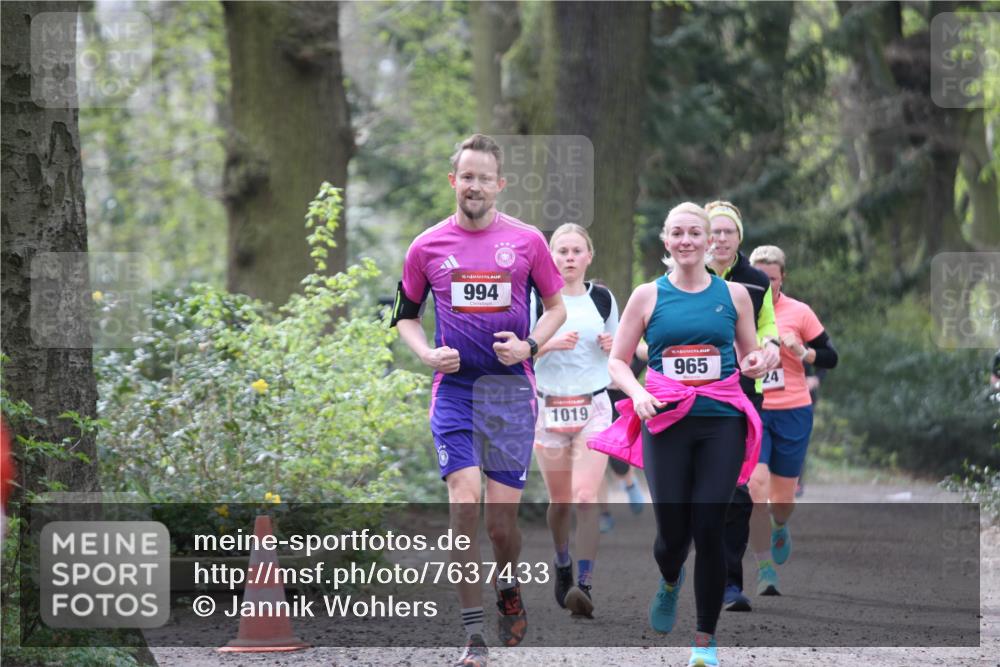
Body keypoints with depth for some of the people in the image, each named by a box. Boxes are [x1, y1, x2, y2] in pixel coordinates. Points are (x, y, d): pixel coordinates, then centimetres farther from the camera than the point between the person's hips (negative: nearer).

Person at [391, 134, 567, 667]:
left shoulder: (527, 241, 2)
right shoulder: (427, 247, 4)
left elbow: (556, 307, 12)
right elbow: (405, 315, 16)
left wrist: (529, 346, -6)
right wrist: (428, 354, -3)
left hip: (511, 389, 0)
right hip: (454, 387, 0)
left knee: (502, 519, -1)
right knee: (464, 503, -13)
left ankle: (508, 589, 33)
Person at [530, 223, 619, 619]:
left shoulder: (603, 298, 6)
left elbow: (620, 351, 18)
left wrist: (611, 345, -5)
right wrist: (550, 343, -21)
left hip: (594, 407, 0)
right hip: (550, 406, 0)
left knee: (586, 498, -15)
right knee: (559, 501, 9)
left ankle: (584, 586, -20)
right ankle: (562, 567, 35)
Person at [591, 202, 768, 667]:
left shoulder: (733, 294, 7)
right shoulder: (648, 296, 4)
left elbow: (749, 357, 17)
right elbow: (617, 361, 7)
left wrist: (756, 364, -6)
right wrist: (638, 393, -12)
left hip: (721, 424, 0)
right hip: (666, 424, 0)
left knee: (709, 530, -8)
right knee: (673, 532, -1)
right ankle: (670, 581, 38)